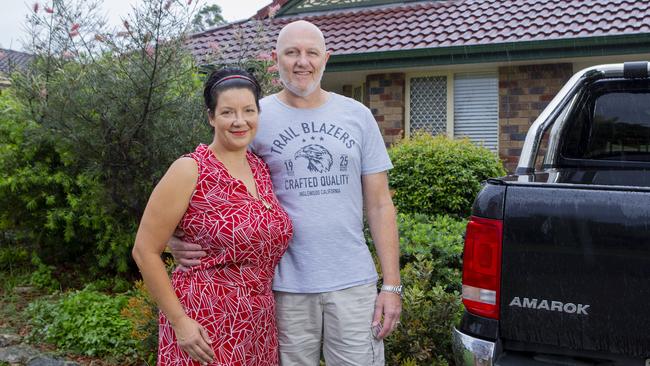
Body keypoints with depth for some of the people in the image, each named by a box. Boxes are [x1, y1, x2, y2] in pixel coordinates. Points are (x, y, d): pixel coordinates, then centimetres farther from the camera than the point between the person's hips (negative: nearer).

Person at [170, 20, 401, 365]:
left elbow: (379, 204, 6)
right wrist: (181, 240, -16)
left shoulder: (358, 116, 5)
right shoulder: (255, 117, 0)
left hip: (354, 283, 2)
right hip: (287, 286, -1)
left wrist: (392, 284, 1)